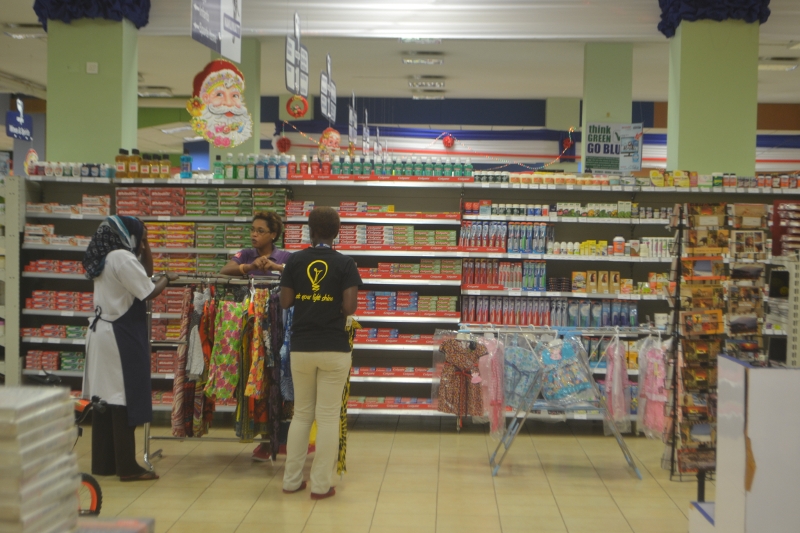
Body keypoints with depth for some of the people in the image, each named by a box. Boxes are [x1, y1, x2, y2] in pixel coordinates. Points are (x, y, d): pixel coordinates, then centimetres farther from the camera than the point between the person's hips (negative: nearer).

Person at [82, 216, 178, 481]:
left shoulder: (105, 258, 15)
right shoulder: (123, 258, -15)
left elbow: (142, 277, 18)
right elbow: (149, 292, -16)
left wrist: (145, 249, 12)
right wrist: (168, 278, 0)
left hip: (102, 331, 10)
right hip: (120, 336, -10)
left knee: (104, 396, 10)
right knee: (124, 399, -5)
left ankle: (103, 462, 16)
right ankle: (127, 466, -1)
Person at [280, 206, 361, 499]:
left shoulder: (295, 261, 1)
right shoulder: (345, 263, -5)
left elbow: (285, 302, 1)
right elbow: (349, 307, -11)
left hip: (301, 347, 3)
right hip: (334, 348, -3)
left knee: (301, 413, 15)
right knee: (328, 415, 4)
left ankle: (291, 480, 19)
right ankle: (321, 485, 6)